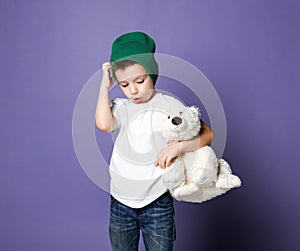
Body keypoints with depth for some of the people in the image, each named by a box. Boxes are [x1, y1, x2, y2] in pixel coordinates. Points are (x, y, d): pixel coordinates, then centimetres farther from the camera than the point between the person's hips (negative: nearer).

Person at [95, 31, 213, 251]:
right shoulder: (121, 107, -3)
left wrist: (179, 146, -27)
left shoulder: (169, 105, -8)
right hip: (121, 202, 2)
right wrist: (105, 85, -15)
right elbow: (104, 124, -25)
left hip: (157, 202, -2)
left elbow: (207, 134, -10)